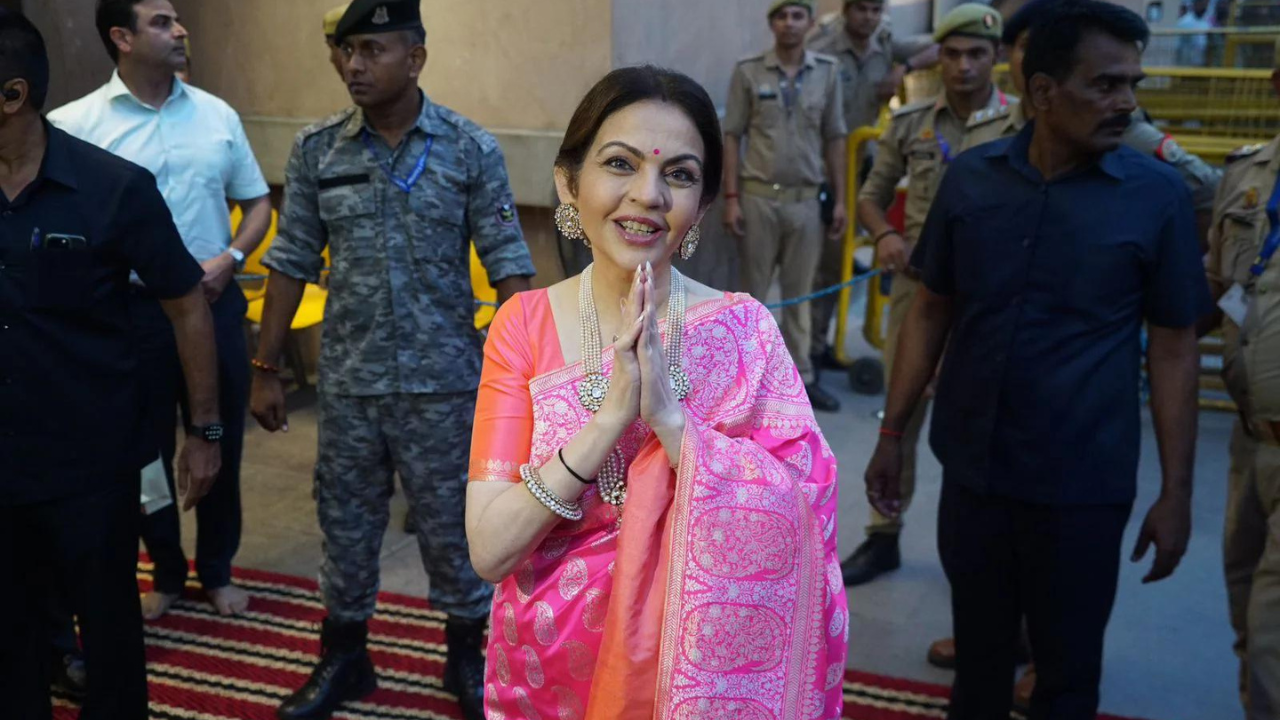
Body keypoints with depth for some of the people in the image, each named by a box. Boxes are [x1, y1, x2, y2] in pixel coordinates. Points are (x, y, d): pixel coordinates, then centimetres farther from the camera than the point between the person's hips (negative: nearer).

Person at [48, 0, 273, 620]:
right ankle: (167, 572, 31)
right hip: (131, 310, -2)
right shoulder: (75, 124, -6)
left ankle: (217, 569, 31)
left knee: (220, 443, 12)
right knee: (146, 449, 11)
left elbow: (258, 203, 8)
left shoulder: (218, 115, 3)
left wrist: (231, 259, -8)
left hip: (215, 303, 2)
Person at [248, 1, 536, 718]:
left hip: (444, 381, -2)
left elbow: (508, 264, -7)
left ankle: (469, 656, 31)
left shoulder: (471, 149, -7)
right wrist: (267, 368, 4)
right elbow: (293, 264, 4)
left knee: (452, 523, 10)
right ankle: (343, 658, 35)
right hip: (348, 381, 3)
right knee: (347, 522, 15)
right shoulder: (317, 149, 0)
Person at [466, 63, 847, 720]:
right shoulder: (524, 325, -10)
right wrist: (611, 415, -27)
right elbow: (489, 550, -16)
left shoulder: (744, 330, -12)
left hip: (689, 666, -1)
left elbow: (794, 536, -19)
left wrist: (671, 417, -29)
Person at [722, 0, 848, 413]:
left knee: (799, 294, 10)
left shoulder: (828, 72, 4)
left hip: (806, 200, 2)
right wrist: (731, 197, -7)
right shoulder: (748, 72, -1)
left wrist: (840, 200, 4)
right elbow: (732, 137, 0)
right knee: (753, 291, 7)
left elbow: (834, 140, 7)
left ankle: (800, 377, 19)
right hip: (758, 197, -2)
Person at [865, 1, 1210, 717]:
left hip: (1083, 484, -2)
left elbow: (1174, 346, -4)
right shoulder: (970, 177, -2)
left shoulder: (1159, 194, -8)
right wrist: (893, 433, 5)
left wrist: (1177, 490, -4)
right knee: (979, 654, 19)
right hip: (972, 468, 2)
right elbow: (932, 312, 6)